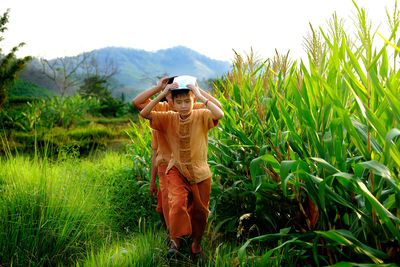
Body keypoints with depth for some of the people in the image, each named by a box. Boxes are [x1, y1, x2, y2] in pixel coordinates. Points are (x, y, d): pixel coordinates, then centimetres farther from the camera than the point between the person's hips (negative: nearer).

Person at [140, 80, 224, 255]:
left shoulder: (202, 116, -11)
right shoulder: (168, 119, -4)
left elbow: (220, 114, -32)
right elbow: (144, 113, -14)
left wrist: (200, 96, -29)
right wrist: (162, 94, -20)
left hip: (199, 172, 0)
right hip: (177, 170, 0)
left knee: (199, 210, 13)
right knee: (178, 203, -24)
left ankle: (197, 239, 38)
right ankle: (176, 239, -5)